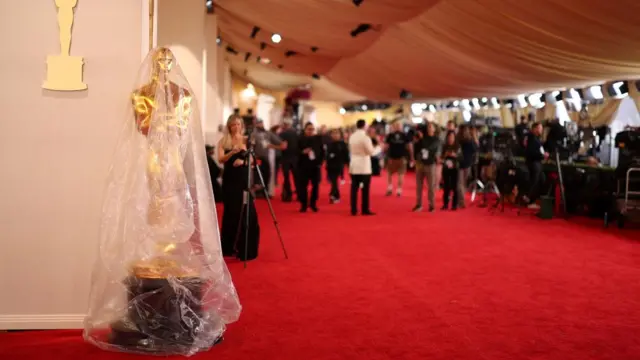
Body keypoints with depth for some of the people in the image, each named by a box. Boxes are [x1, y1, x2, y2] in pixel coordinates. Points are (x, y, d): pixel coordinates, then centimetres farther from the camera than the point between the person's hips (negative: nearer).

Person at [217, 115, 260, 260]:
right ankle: (229, 247, 18)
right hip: (229, 179, 1)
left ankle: (246, 249, -1)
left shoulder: (246, 140, 3)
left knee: (246, 213, -6)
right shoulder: (223, 141, 4)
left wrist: (243, 161, -22)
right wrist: (232, 152, -27)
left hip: (244, 179, -1)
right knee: (230, 212, 6)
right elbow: (220, 159, -10)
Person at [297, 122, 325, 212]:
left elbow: (322, 151, 7)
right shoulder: (300, 139, -1)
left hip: (315, 165, 2)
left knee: (316, 185, 3)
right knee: (303, 185, -2)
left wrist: (320, 162, -2)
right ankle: (303, 205, 9)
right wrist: (303, 152, -18)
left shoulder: (318, 139, 5)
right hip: (303, 166, -2)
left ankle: (313, 204, 17)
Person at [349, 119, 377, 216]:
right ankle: (365, 210, 4)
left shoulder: (352, 137, 7)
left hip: (354, 166, 6)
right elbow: (371, 152, -13)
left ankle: (353, 210, 7)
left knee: (354, 188, 7)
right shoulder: (365, 137, -14)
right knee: (365, 189, 2)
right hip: (364, 166, -6)